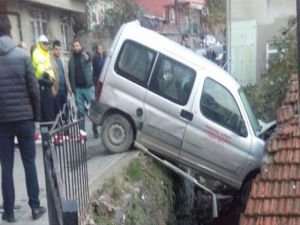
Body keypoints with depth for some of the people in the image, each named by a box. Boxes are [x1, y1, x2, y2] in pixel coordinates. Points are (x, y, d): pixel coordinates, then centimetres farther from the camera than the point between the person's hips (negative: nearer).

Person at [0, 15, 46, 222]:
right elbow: (34, 89, -6)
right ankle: (35, 207, 15)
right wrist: (36, 115, 4)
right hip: (24, 118, -1)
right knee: (29, 163, 10)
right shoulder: (22, 55, -6)